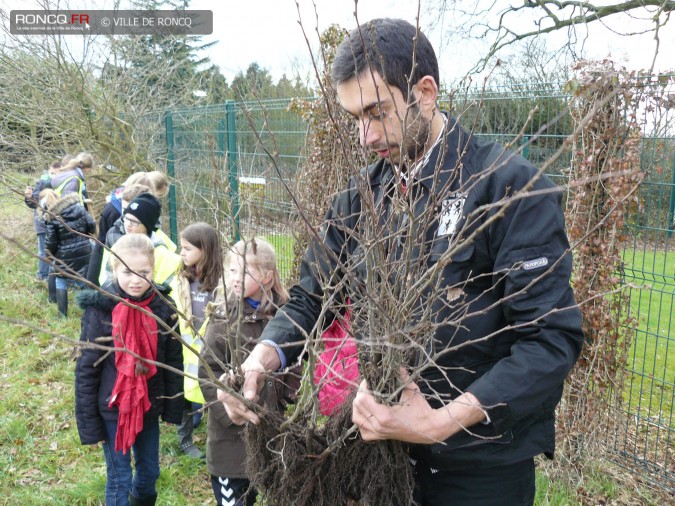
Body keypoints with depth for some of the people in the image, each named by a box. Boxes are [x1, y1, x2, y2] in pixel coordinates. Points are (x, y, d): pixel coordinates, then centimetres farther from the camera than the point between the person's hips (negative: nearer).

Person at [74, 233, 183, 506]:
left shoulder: (163, 307, -10)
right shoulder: (100, 310, -17)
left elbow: (174, 362, 0)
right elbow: (86, 370, -11)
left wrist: (173, 409, 4)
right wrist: (88, 423, -8)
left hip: (149, 407, 3)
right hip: (112, 409, -3)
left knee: (150, 472, 21)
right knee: (119, 479, 11)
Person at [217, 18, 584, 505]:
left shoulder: (511, 186, -16)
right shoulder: (361, 196, 1)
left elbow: (552, 337, -20)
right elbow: (311, 296, 4)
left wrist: (442, 421, -27)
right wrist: (266, 354, -16)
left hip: (483, 464, -5)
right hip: (381, 447, 5)